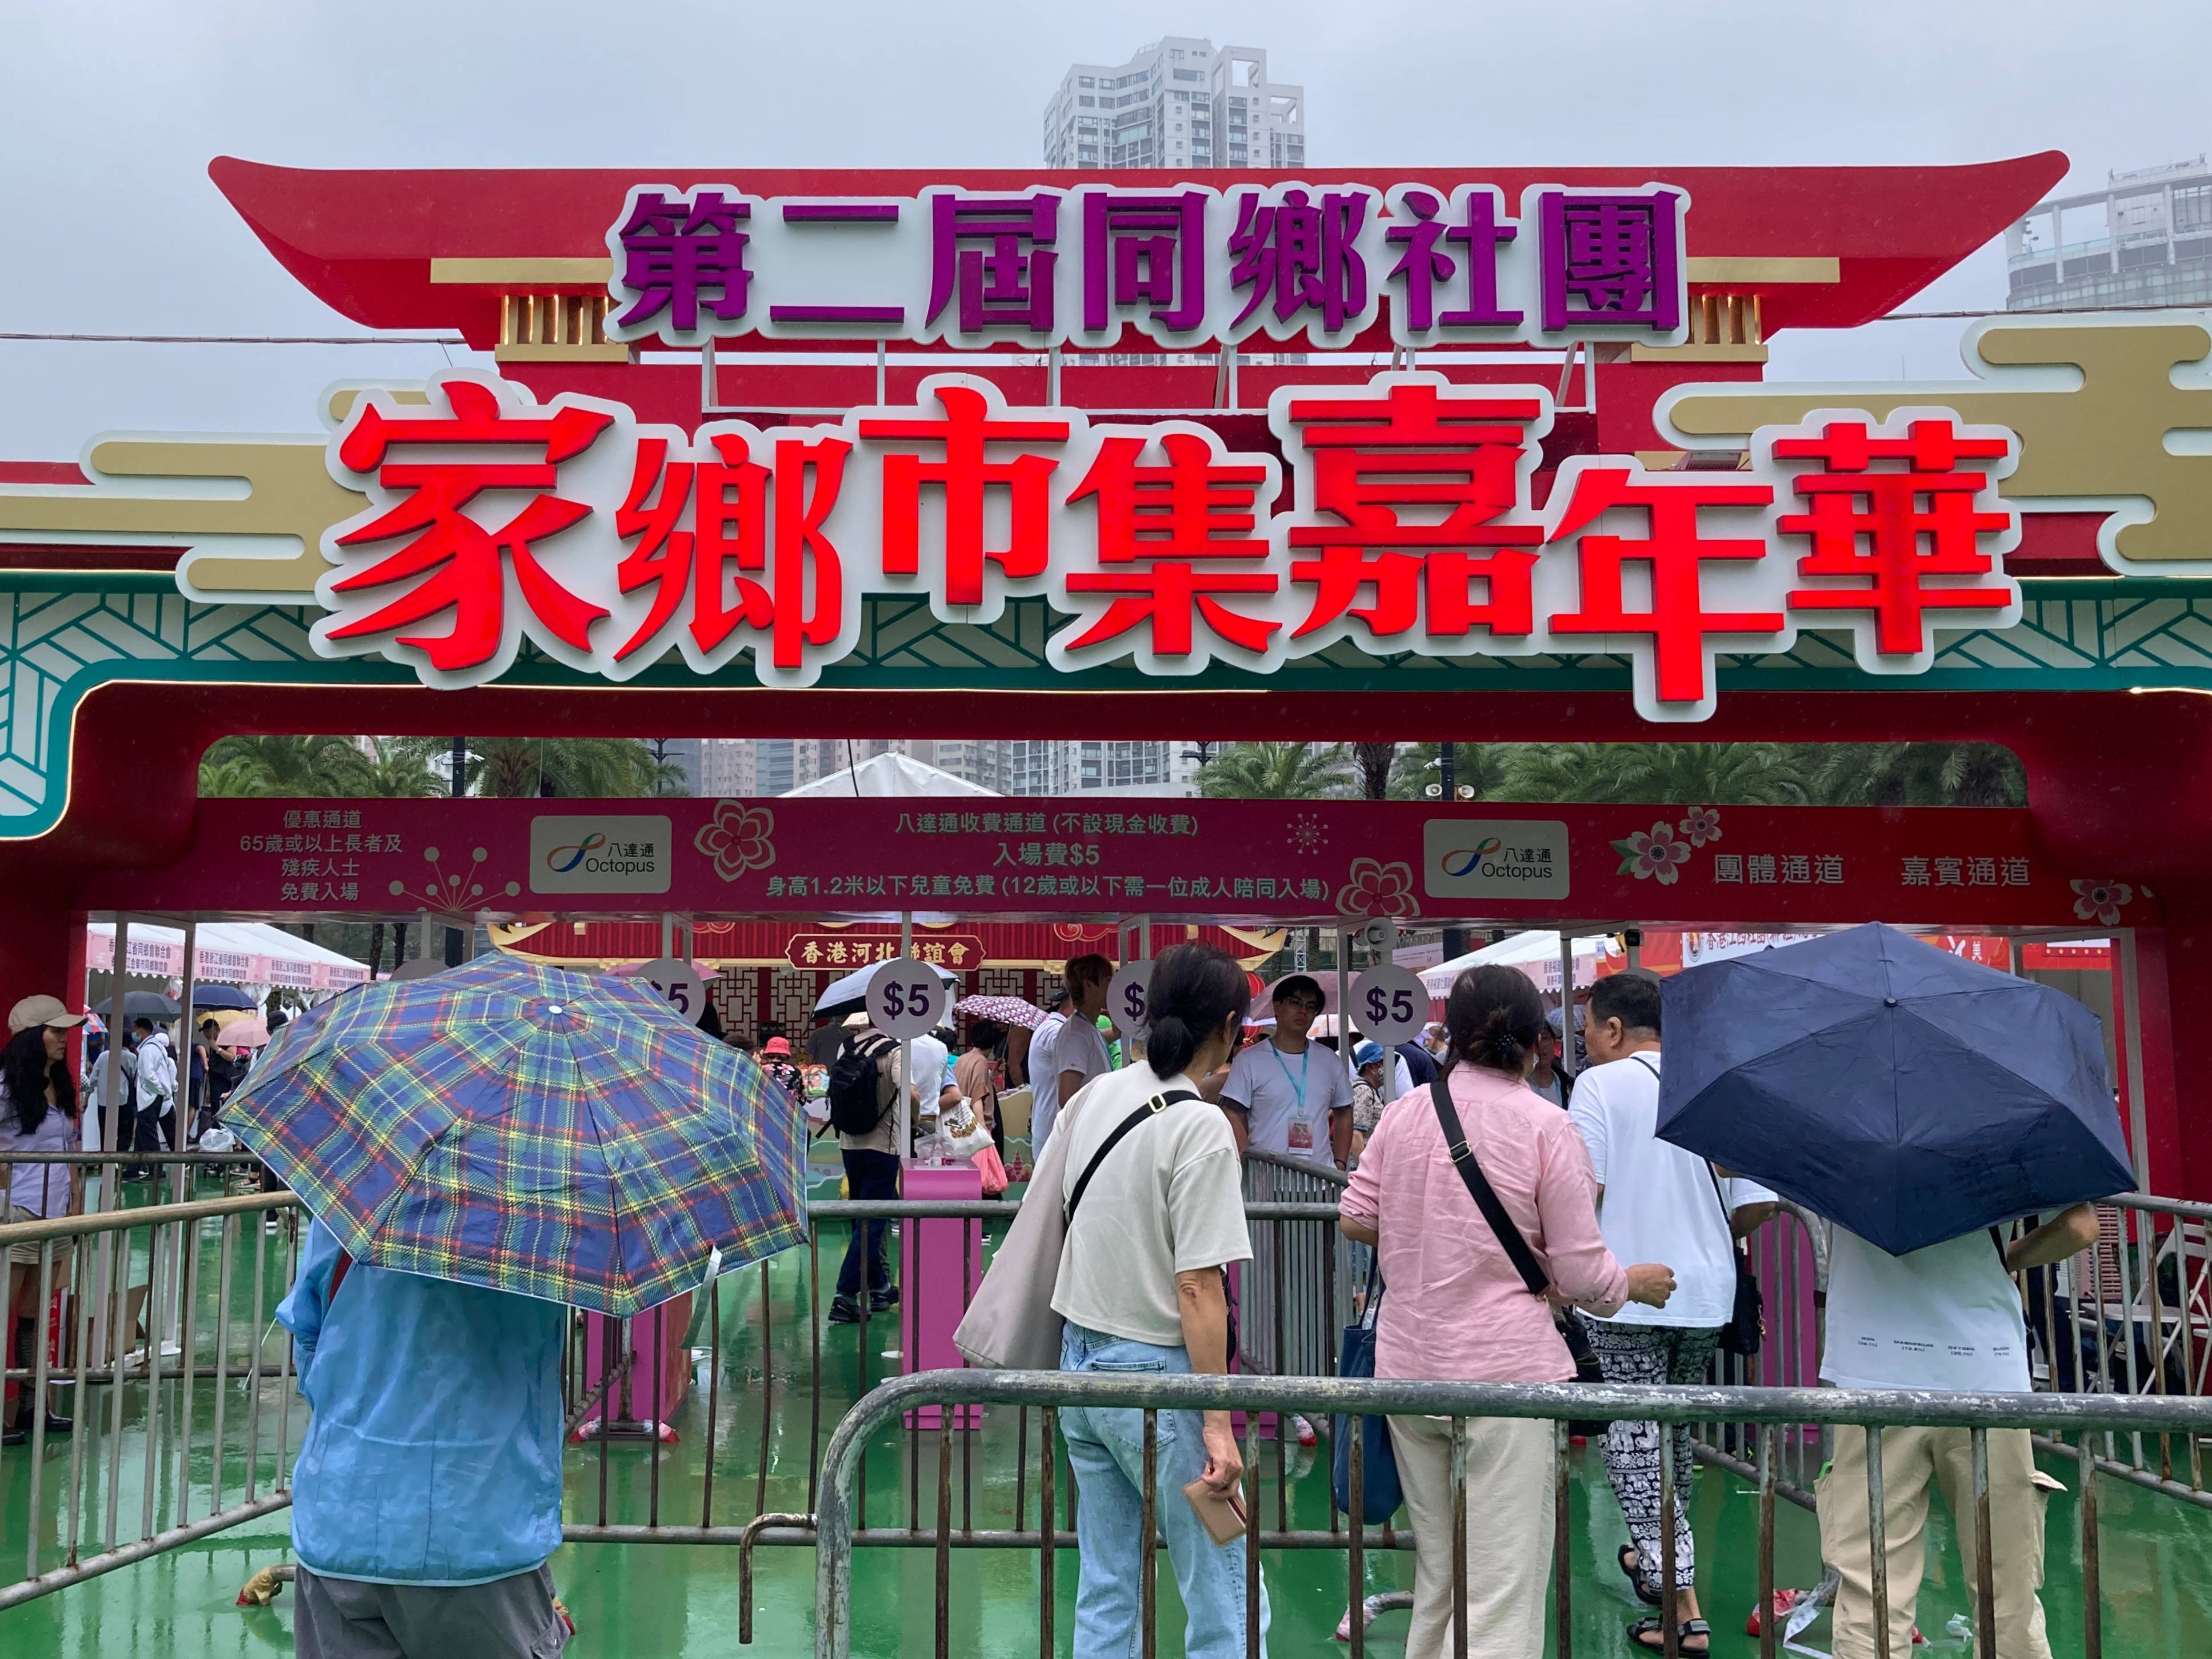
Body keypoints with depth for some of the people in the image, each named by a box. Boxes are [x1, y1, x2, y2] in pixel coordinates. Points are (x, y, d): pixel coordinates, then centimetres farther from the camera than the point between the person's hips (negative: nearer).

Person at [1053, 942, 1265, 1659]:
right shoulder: (1201, 1128, -17)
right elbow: (1197, 1288, -19)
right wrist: (1218, 1424, -16)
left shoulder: (1096, 1095, 4)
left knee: (1104, 1588, 15)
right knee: (1228, 1600, 3)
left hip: (1081, 1359, 8)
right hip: (1156, 1373, -7)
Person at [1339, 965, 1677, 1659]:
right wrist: (1636, 1282, 13)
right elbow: (1582, 1274, -7)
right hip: (1505, 1370, -5)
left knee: (1436, 1571, 20)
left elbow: (1354, 1219, 11)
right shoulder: (1546, 1126, -9)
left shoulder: (1402, 1114, 3)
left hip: (1407, 1366, 5)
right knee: (1504, 1585, 2)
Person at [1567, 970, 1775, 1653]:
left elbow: (1581, 1191, -18)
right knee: (1674, 1427, 22)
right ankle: (1659, 1554, 40)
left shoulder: (1600, 1084, -10)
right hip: (1706, 1292, 6)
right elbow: (1757, 1201, 2)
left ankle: (1681, 1604, -2)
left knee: (1637, 1437, 1)